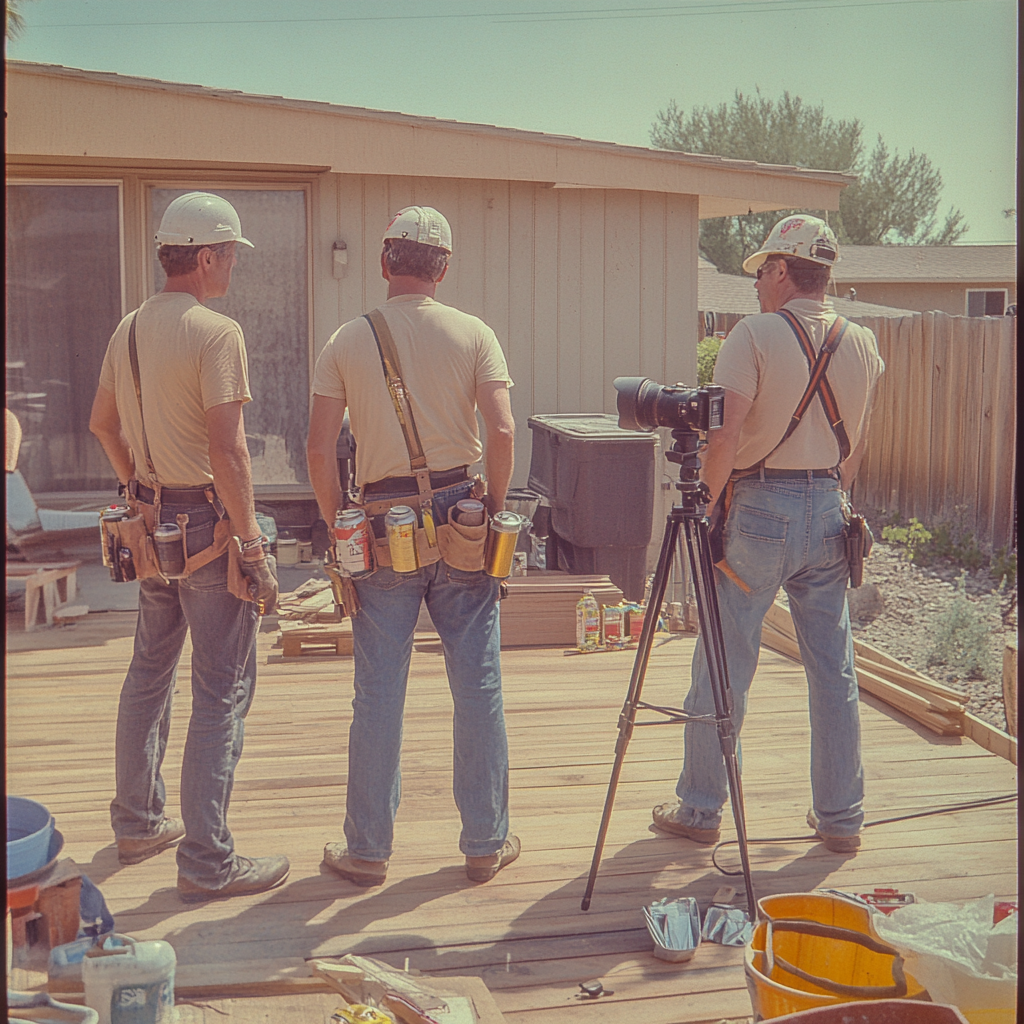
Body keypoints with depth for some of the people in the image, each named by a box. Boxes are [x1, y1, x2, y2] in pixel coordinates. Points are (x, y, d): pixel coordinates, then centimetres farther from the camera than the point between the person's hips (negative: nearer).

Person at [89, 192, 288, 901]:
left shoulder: (128, 330, 9)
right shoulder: (216, 333, -16)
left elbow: (102, 424, 21)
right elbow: (226, 452, -21)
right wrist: (255, 549, -17)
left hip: (152, 520, 9)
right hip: (208, 522, -9)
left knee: (150, 676, 20)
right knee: (223, 694, -2)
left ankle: (138, 823, 33)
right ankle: (207, 861, 2)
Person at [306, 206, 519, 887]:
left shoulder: (347, 341, 1)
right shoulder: (473, 334, 0)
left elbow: (320, 449, -4)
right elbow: (502, 433, -10)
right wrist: (494, 510, 2)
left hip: (383, 526, 0)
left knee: (379, 693, 6)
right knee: (478, 684, 8)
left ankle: (368, 850, 16)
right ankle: (487, 843, 17)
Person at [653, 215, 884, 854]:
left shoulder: (755, 335, -9)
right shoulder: (863, 344, 7)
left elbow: (726, 437, -15)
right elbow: (857, 447, 13)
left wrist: (709, 504, -3)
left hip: (760, 511, -5)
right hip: (829, 513, 5)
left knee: (723, 669, 5)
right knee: (835, 672, 11)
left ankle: (700, 810, 14)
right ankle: (842, 818, 19)